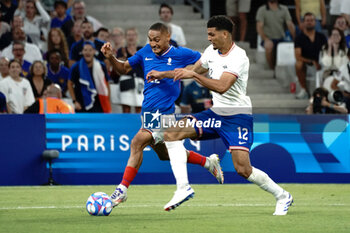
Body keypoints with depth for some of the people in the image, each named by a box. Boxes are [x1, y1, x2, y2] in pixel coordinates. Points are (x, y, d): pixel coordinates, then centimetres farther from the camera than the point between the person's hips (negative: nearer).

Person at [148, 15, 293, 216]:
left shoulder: (238, 57, -19)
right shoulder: (212, 51, 6)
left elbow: (222, 86, -31)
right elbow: (194, 70, 22)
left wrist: (193, 75, -31)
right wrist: (162, 75, 18)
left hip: (237, 116, -7)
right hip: (216, 114, 7)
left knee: (243, 169, -14)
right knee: (173, 133, -12)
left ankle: (282, 196, 1)